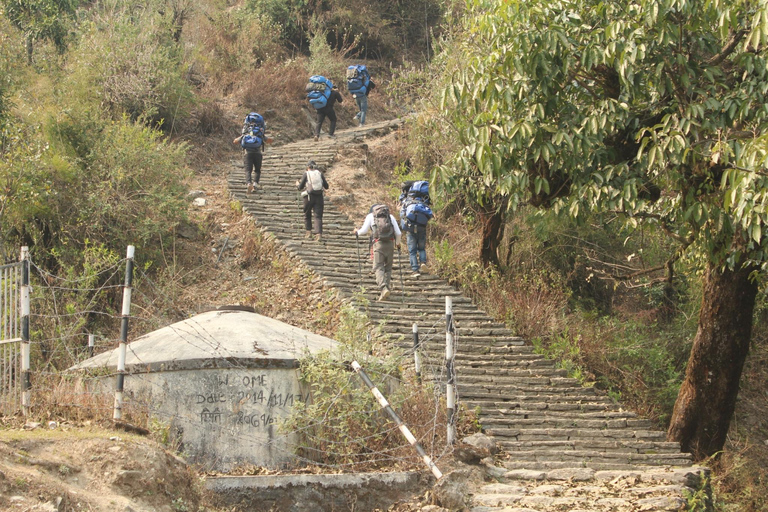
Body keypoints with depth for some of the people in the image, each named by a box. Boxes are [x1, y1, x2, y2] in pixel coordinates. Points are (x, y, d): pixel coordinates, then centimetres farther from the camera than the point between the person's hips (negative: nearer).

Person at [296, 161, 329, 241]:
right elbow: (326, 186, 10)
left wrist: (297, 184, 25)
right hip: (319, 197, 2)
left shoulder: (306, 174, 1)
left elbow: (300, 187, 2)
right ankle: (319, 234, -17)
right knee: (318, 216, -2)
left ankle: (309, 232, 14)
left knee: (307, 215, 19)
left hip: (309, 196, -2)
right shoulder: (320, 173, 8)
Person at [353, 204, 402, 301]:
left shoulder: (370, 216, 14)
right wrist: (398, 243, 31)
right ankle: (386, 288, 8)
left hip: (379, 244, -3)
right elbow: (398, 233, 12)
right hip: (390, 244, 3)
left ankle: (384, 288, -27)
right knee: (388, 268, 14)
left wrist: (357, 232, 27)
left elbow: (364, 231, 4)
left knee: (378, 268, -6)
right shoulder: (390, 216, 19)